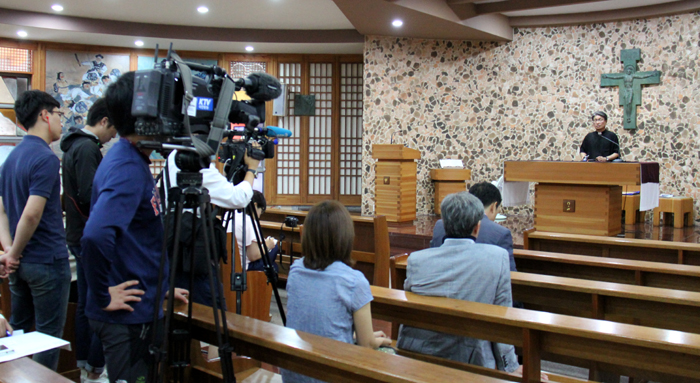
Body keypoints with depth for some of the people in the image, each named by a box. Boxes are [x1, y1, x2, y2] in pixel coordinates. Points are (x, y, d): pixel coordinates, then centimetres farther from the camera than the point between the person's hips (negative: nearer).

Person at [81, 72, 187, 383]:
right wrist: (103, 296, -23)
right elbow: (96, 235, -36)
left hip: (139, 310, 9)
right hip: (128, 315, -9)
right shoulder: (129, 168, -21)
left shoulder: (131, 159, 9)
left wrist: (159, 287, 17)